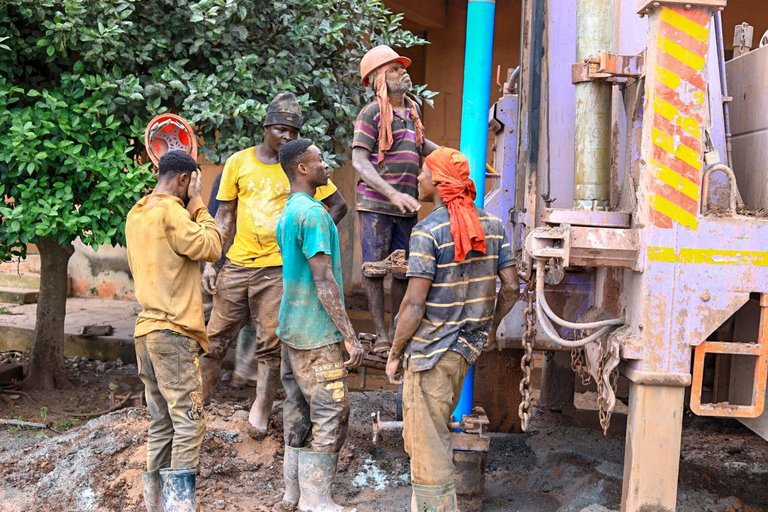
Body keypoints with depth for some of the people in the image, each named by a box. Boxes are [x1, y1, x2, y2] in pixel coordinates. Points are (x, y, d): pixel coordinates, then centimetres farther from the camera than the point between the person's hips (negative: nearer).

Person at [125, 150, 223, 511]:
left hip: (148, 331, 9)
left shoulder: (136, 214, 16)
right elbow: (211, 248, -10)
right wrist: (197, 205, -1)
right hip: (173, 332, -9)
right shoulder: (169, 211, -11)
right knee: (188, 425, -9)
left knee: (161, 426, 11)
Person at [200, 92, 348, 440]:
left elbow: (338, 205, 7)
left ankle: (261, 411, 12)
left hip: (277, 268, -1)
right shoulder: (238, 162, 2)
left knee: (270, 345, 2)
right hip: (237, 264, 1)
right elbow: (224, 216, 7)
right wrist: (209, 262, 2)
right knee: (216, 338, 5)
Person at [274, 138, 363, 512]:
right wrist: (350, 336, -17)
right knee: (331, 414, -3)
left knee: (299, 413, 12)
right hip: (316, 333, -9)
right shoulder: (313, 213, -16)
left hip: (292, 329, 9)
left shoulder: (287, 213, 14)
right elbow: (324, 281, -20)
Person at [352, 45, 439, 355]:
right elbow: (359, 160, -14)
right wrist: (392, 193, -24)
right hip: (376, 204, -6)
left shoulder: (412, 109, 15)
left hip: (407, 206, 6)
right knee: (375, 269, -1)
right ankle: (381, 335, 4)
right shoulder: (372, 112, -6)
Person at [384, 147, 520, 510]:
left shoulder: (428, 231, -17)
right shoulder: (492, 225, 2)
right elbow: (511, 288, 4)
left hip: (430, 350, -7)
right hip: (468, 346, 7)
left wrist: (395, 353, -8)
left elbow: (414, 304, -19)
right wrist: (490, 328, 19)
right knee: (436, 434, 25)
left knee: (426, 445, 4)